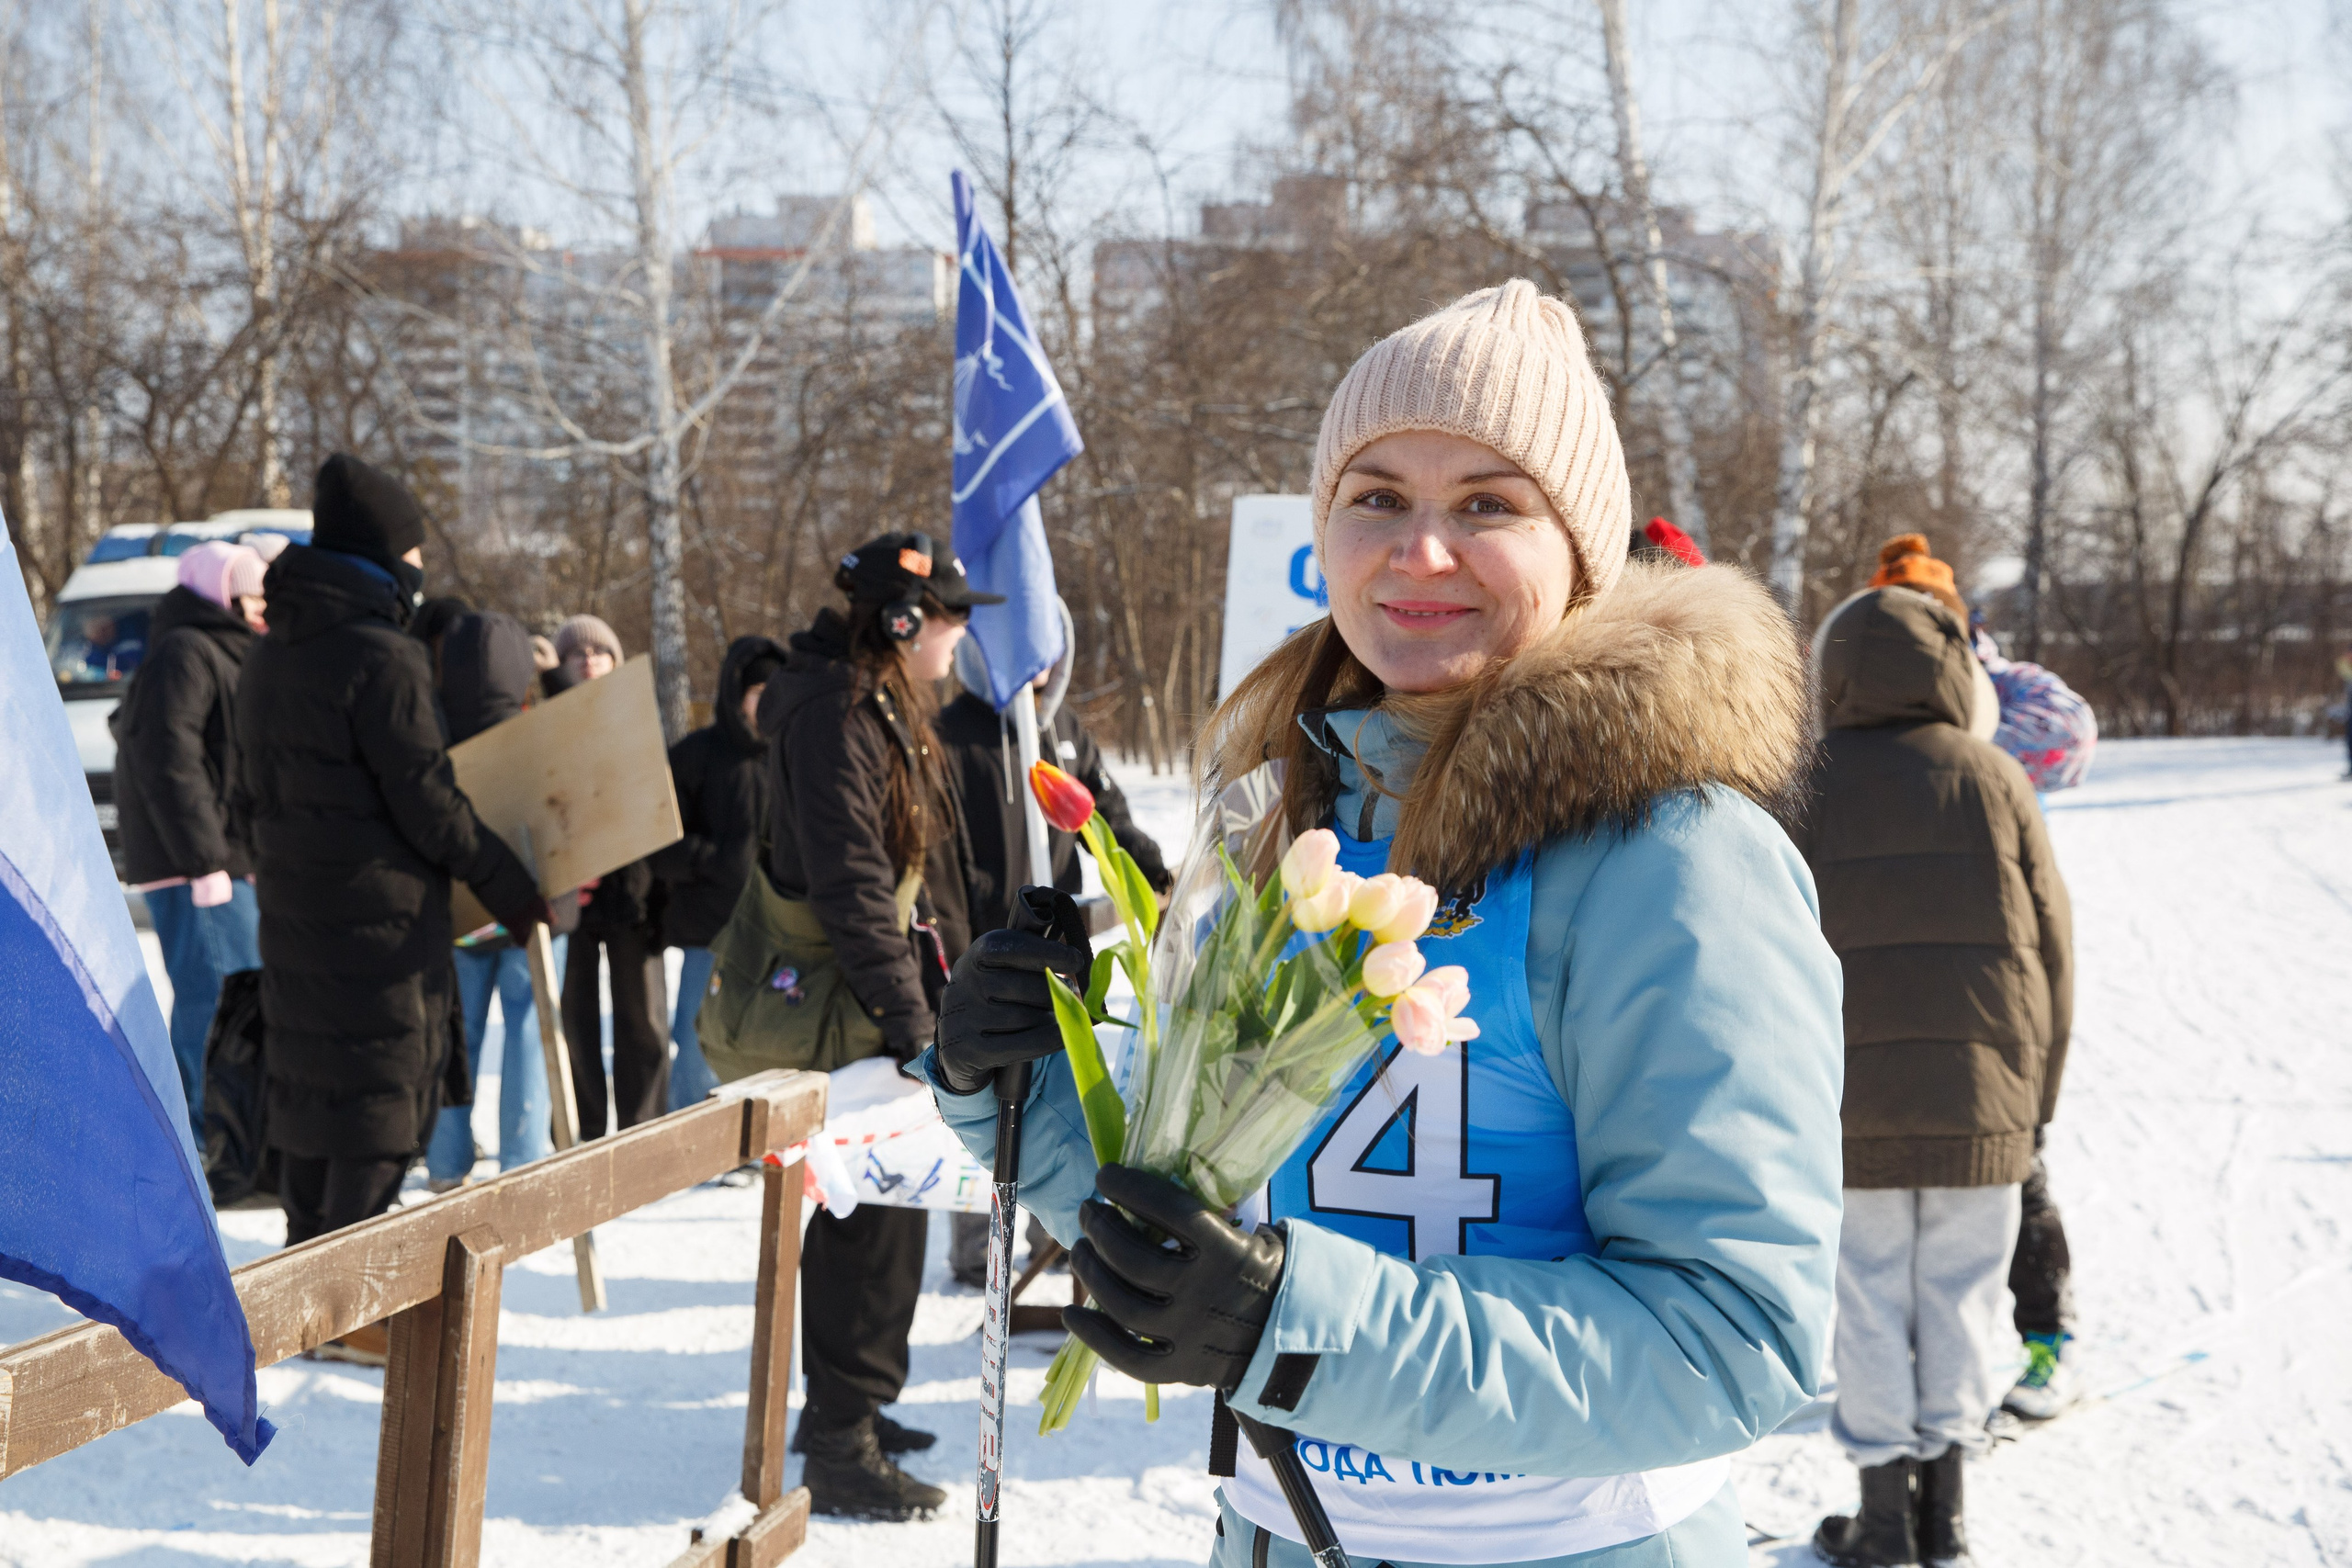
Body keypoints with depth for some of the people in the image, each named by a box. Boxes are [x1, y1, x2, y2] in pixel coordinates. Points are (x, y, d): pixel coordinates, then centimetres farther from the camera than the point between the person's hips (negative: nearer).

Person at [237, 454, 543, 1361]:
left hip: (293, 912, 8)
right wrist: (512, 888, -5)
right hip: (380, 915, -8)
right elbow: (429, 802, -16)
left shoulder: (269, 658, 11)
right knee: (382, 1096, -1)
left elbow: (254, 790, 17)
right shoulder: (379, 660, -17)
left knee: (311, 1089, 15)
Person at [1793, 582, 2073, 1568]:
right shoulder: (1995, 780, 1)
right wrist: (2040, 1090, 11)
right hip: (1982, 1097, 1)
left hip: (1848, 1095, -1)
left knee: (1870, 1302, 7)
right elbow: (2050, 943, 3)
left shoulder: (1807, 788, -2)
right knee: (1963, 1294, 10)